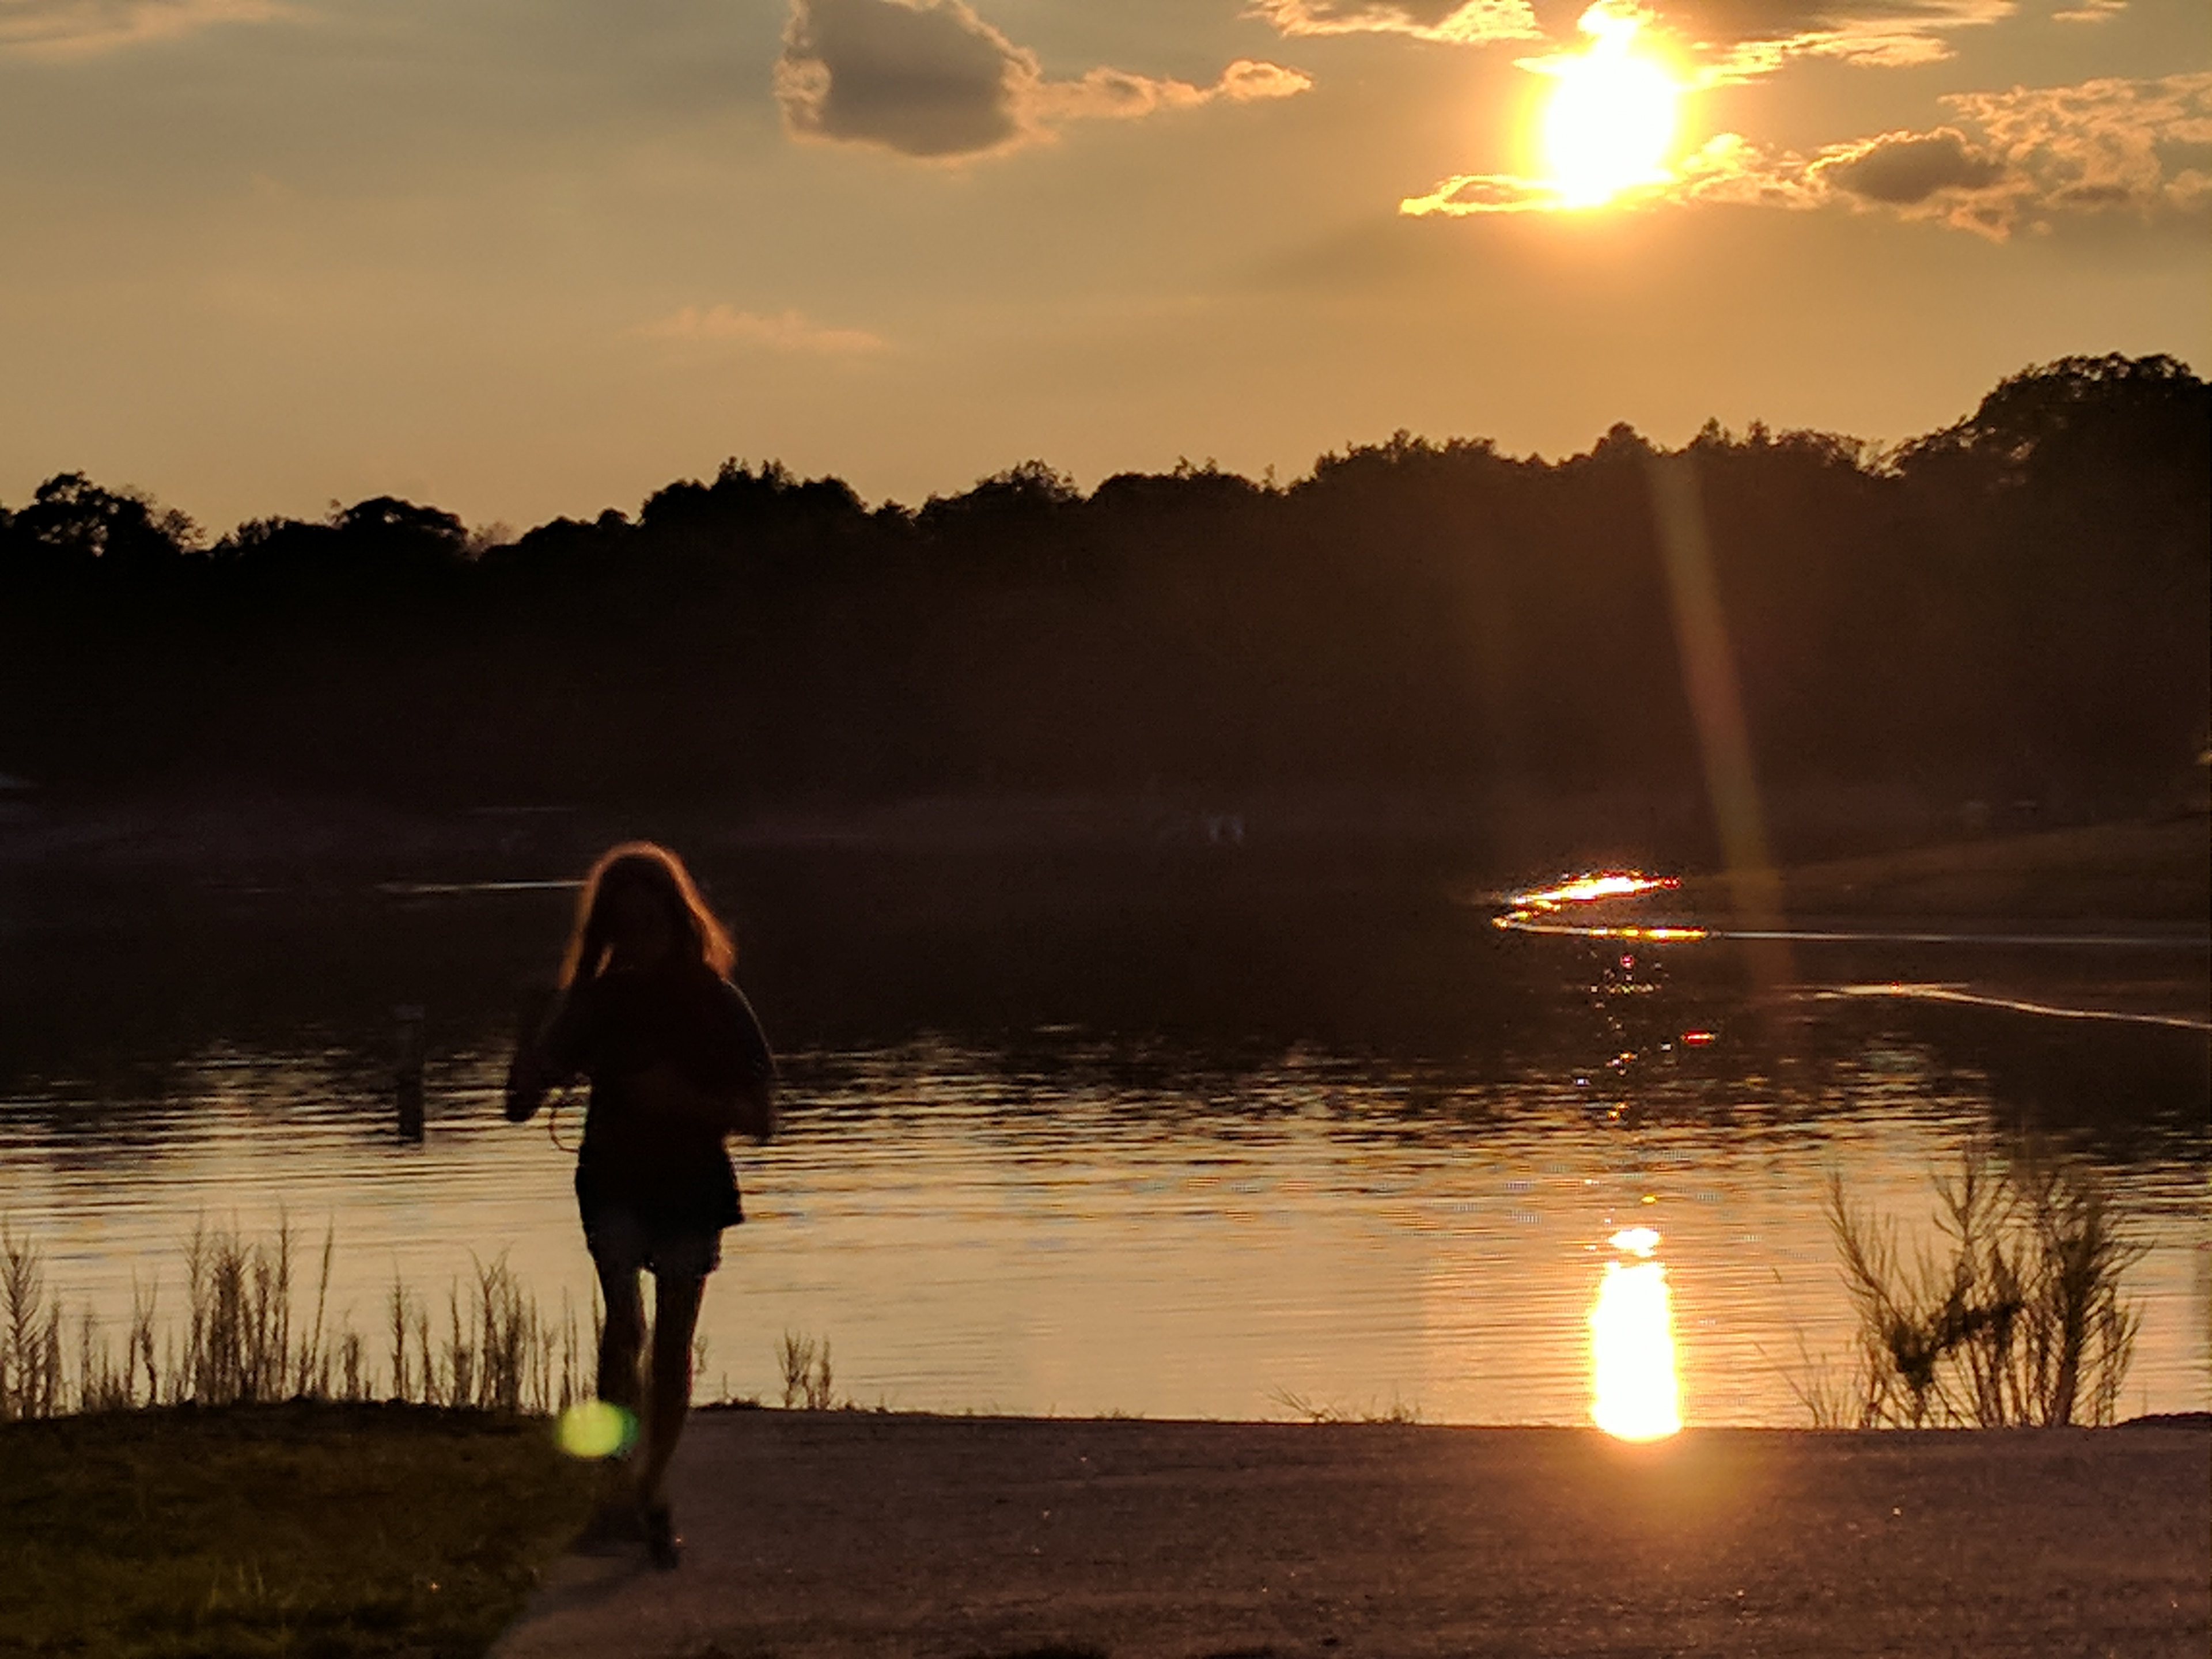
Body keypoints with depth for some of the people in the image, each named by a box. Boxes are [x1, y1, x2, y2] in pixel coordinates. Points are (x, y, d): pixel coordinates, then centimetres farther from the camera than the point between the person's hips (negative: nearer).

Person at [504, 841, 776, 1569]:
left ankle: (648, 1495, 20)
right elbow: (521, 1106, -1)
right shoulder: (596, 1002, -2)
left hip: (692, 1186, 0)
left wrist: (685, 1100, -20)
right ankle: (627, 1489, -27)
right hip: (615, 1184, 0)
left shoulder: (716, 1004, -5)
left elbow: (760, 1118, -4)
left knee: (672, 1346, 5)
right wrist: (534, 1057, -22)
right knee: (625, 1321, -21)